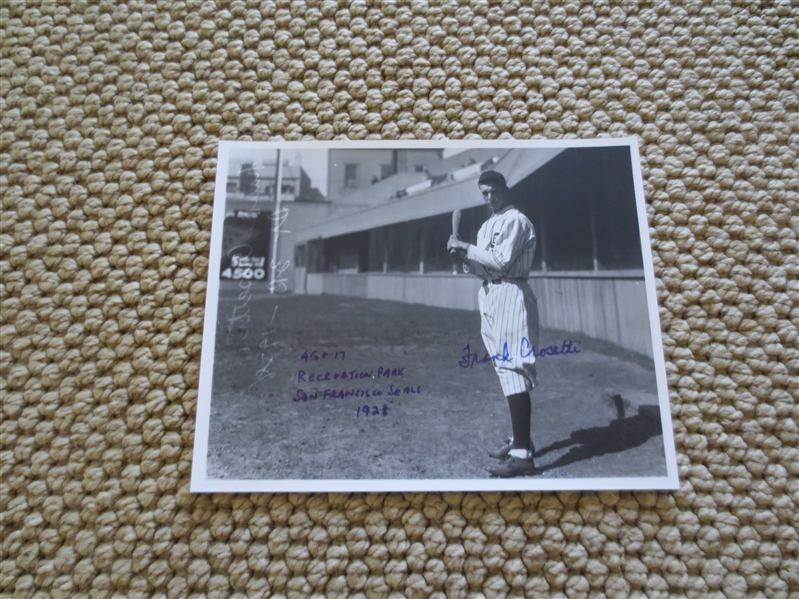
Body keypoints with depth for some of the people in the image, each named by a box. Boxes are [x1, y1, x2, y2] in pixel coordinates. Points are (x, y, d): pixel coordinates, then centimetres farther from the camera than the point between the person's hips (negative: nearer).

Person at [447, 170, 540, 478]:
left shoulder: (516, 221, -7)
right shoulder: (487, 226, 20)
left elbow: (502, 260, -18)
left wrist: (466, 247, -11)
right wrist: (464, 256, 1)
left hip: (510, 296, -10)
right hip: (491, 297, 10)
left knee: (513, 371, -13)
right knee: (506, 370, 13)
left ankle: (522, 455, -10)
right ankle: (519, 440, 24)